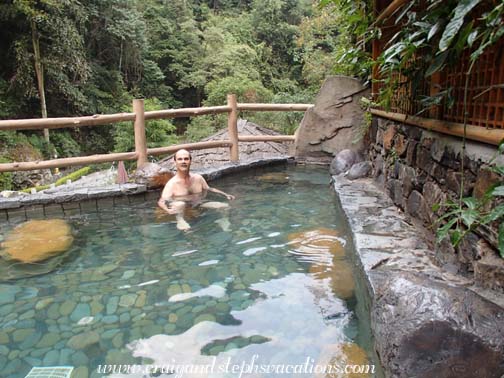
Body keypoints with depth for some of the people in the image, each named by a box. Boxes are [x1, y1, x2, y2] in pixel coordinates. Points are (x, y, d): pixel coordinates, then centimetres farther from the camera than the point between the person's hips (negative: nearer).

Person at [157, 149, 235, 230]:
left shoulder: (198, 178, -2)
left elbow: (209, 189, 16)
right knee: (180, 204, -39)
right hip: (182, 211, -5)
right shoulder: (172, 183, -17)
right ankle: (180, 220, -21)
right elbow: (161, 202, -22)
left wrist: (225, 195, 9)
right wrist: (168, 210, -44)